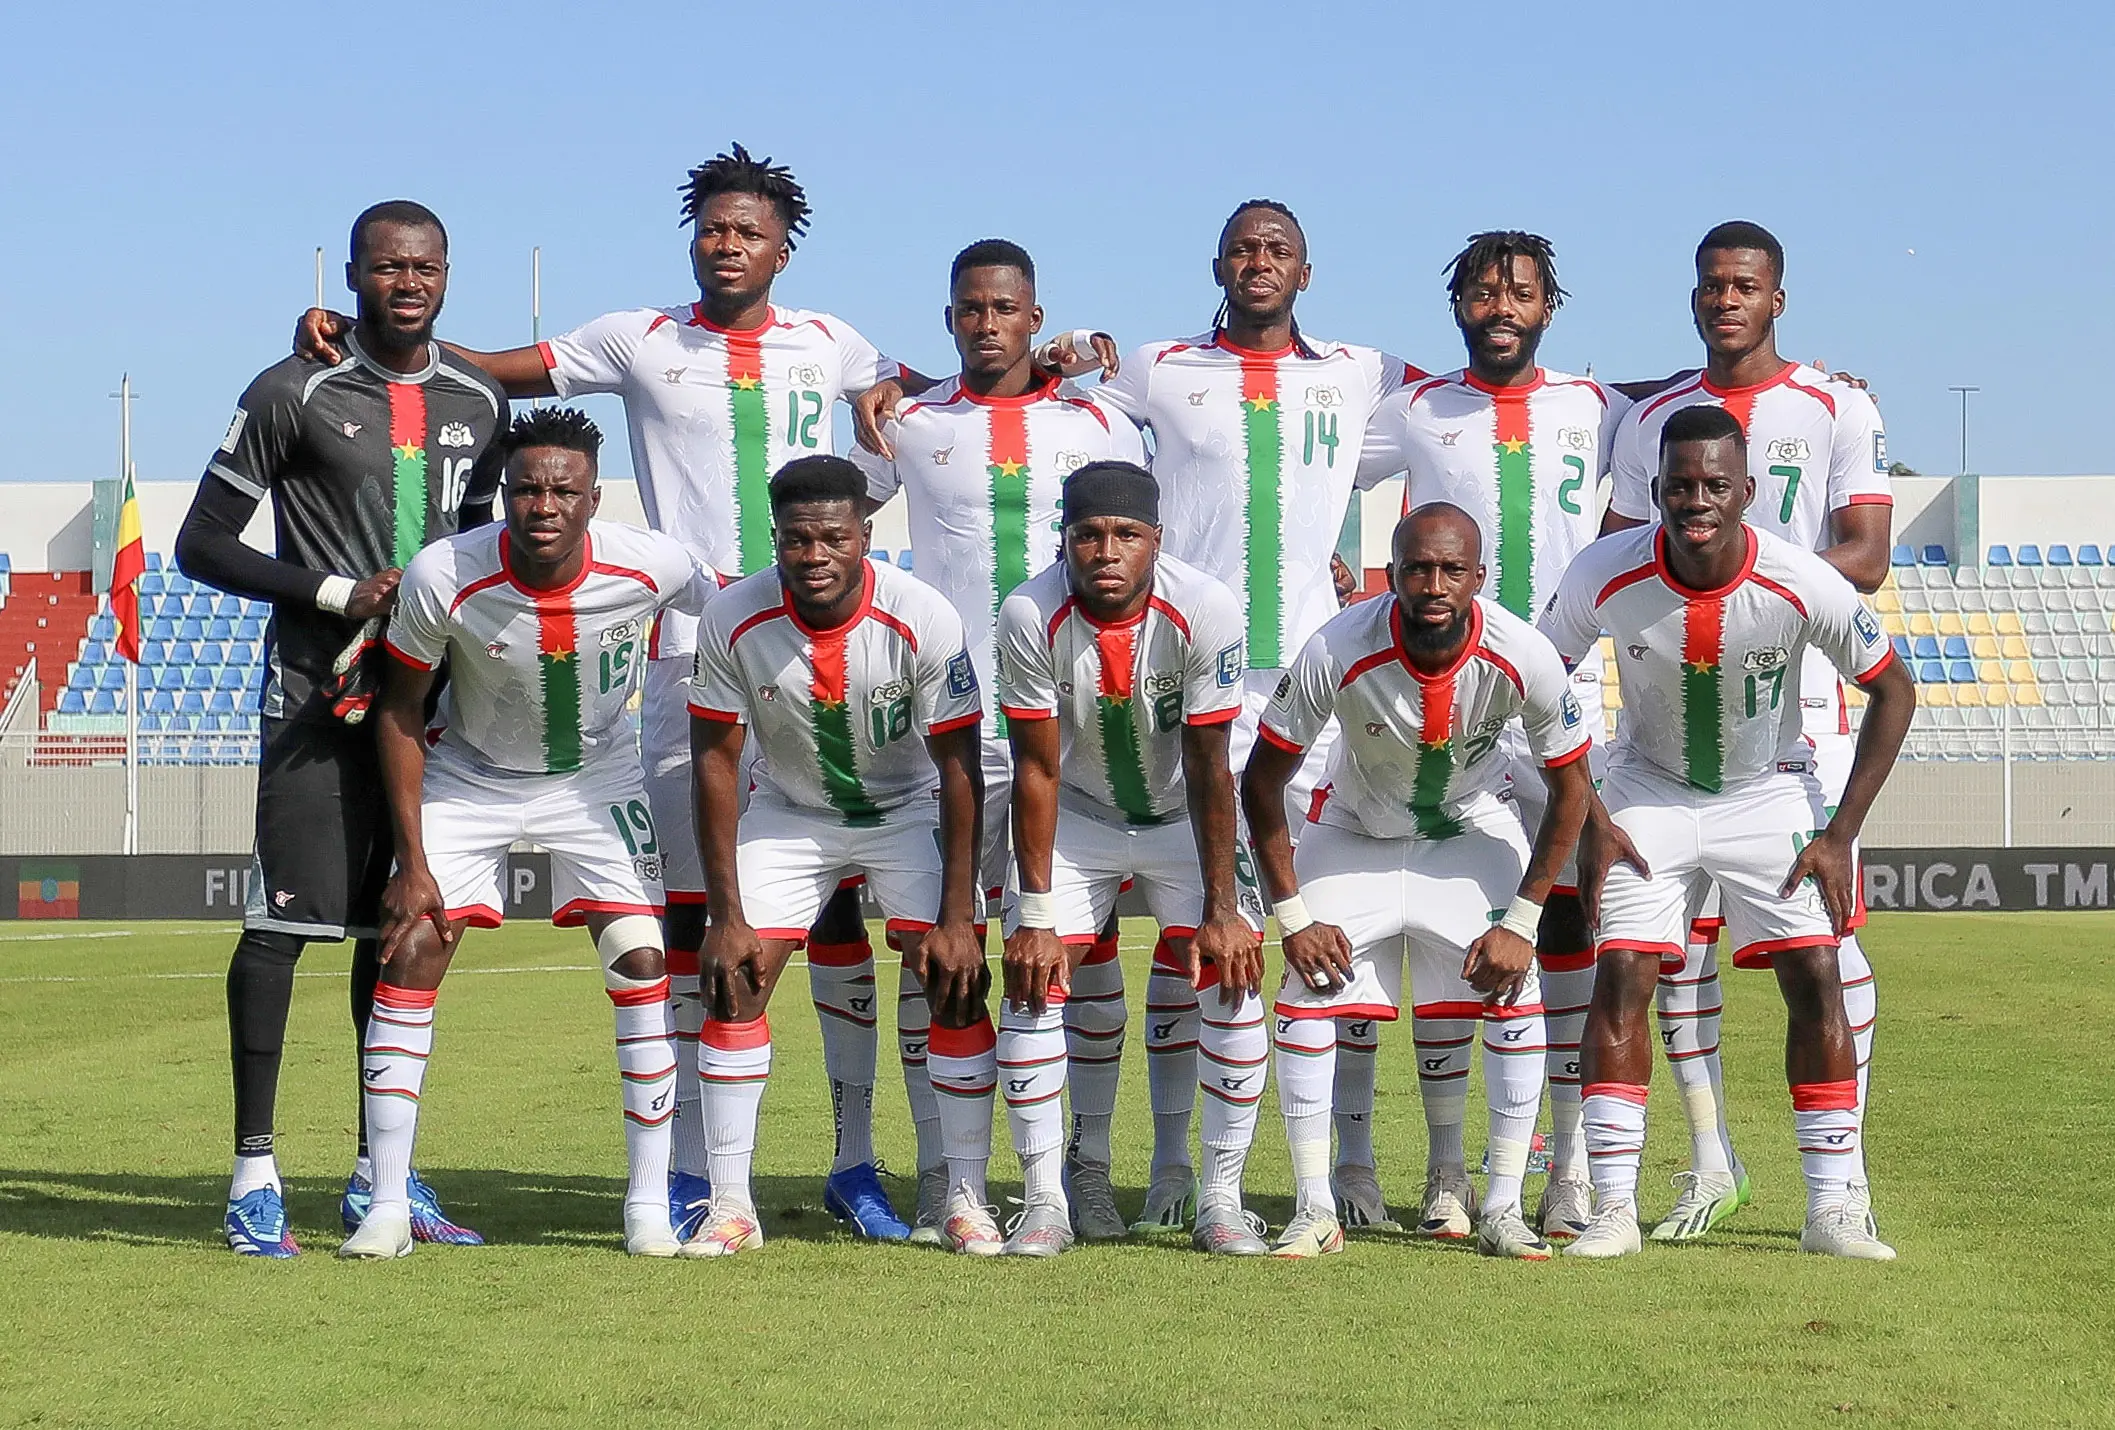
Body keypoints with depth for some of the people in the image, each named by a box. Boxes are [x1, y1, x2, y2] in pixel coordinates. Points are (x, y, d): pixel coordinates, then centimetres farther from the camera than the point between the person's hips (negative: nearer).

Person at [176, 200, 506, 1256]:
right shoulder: (294, 394, -4)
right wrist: (338, 593, -13)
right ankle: (254, 1172, -4)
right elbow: (201, 544, -4)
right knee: (284, 920, -9)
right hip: (318, 694, -5)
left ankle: (379, 1174, 16)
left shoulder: (477, 403, 12)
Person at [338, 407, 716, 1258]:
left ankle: (649, 1203, 1)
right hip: (469, 775, 0)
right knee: (411, 951, -11)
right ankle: (388, 1205, -3)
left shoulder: (650, 567, -26)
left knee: (643, 962, -10)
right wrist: (411, 860, -13)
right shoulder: (442, 578, -27)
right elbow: (401, 712, -12)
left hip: (597, 777, 1)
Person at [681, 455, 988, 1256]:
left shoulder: (924, 620, -27)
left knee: (957, 983, -13)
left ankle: (966, 1199, -1)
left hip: (910, 809, -1)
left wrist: (957, 916, -22)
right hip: (788, 814, 2)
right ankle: (730, 1205, -1)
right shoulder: (734, 620, -23)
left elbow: (959, 768, -19)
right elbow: (716, 761, -13)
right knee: (733, 980, -9)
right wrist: (725, 913, -15)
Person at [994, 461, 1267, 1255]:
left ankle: (1222, 1201, -1)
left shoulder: (1204, 611, -27)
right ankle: (1044, 1202, -2)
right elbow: (1036, 768, -19)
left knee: (1236, 976, -11)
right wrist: (1035, 915, -19)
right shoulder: (1031, 617, -26)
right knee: (1034, 980, -11)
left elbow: (1209, 768, -21)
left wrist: (1222, 908, -20)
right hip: (1075, 817, 0)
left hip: (1183, 817, 0)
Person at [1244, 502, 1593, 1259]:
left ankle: (1502, 1210, -2)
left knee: (1515, 993, -14)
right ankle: (1314, 1211, -3)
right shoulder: (1338, 652, -31)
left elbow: (1570, 787, -12)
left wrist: (1521, 921, -15)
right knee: (1308, 993, -13)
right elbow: (1261, 782, -17)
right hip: (1354, 828, 0)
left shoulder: (1523, 658, -29)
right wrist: (1292, 916, -17)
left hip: (1471, 827, 1)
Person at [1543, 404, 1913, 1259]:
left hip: (1770, 795, 0)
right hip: (1649, 795, 0)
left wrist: (1841, 834, -12)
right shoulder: (1605, 575, -23)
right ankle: (1614, 1207, -5)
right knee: (1621, 977, -11)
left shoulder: (1804, 586, -25)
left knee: (1815, 977, -10)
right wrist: (1589, 822, -10)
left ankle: (1835, 1207, -2)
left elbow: (1892, 691, -9)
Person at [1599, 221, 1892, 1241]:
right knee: (1677, 931, 1)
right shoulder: (1653, 421, 13)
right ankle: (1709, 1162, 11)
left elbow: (1866, 560, -6)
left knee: (1825, 928, -5)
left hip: (1798, 702, -3)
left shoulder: (1837, 412, 3)